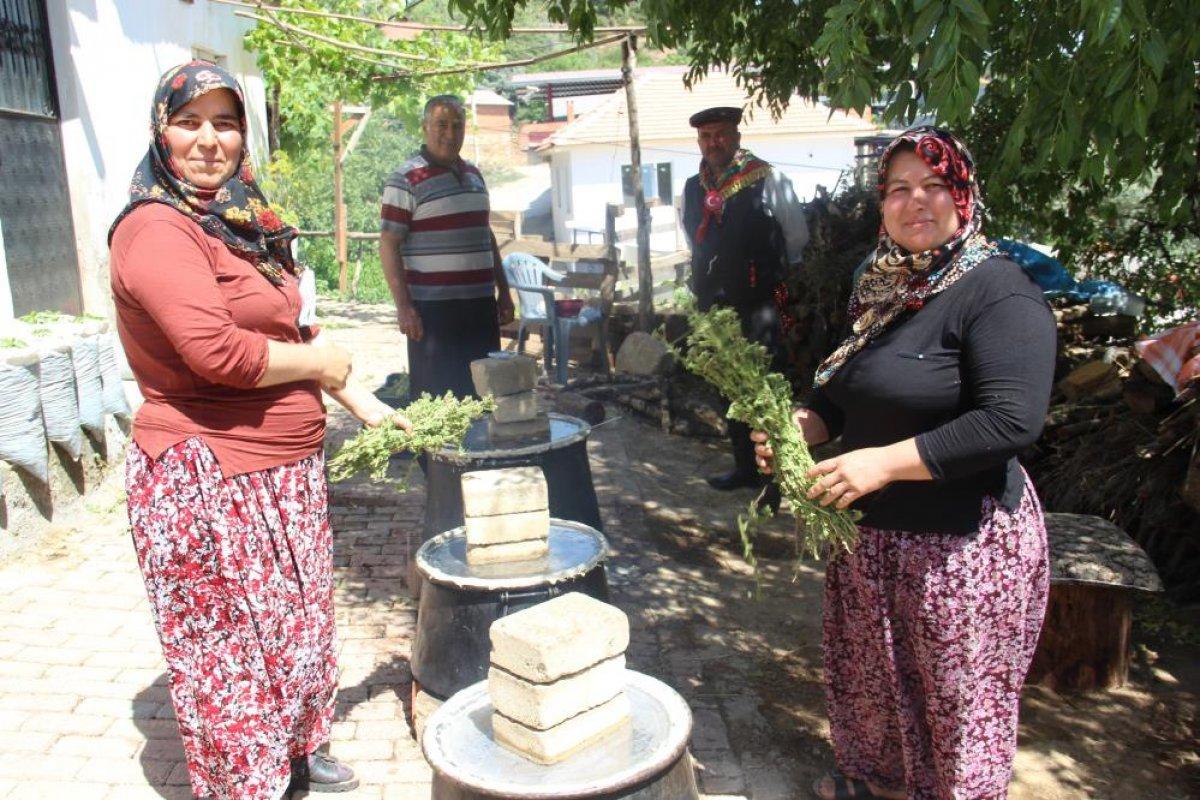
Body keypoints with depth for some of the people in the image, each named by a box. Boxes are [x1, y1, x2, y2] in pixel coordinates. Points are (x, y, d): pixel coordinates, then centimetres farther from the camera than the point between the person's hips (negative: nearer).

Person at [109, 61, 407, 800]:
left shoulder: (241, 221, 14)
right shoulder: (157, 228, -16)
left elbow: (290, 333, 18)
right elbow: (218, 351, -27)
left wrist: (362, 403, 13)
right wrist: (320, 364, -11)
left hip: (287, 466, 9)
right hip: (209, 476, -9)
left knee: (298, 616, 21)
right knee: (232, 643, 6)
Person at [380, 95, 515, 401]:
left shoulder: (473, 174, 15)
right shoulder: (406, 180, -6)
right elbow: (388, 245, -10)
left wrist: (503, 291, 17)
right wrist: (403, 307, -17)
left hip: (481, 305, 6)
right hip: (433, 309, -6)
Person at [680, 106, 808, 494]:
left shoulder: (768, 181, -7)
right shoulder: (692, 189, 8)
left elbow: (797, 237, 3)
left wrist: (770, 270, 11)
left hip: (758, 305, -6)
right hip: (713, 305, 6)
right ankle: (745, 466, 28)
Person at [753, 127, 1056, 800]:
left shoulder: (997, 292, -16)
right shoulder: (886, 288, 9)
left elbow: (1012, 421, -27)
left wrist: (884, 462, -28)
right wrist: (803, 427, -2)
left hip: (963, 542, -8)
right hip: (872, 534, 8)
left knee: (957, 694, 10)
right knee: (874, 674, 24)